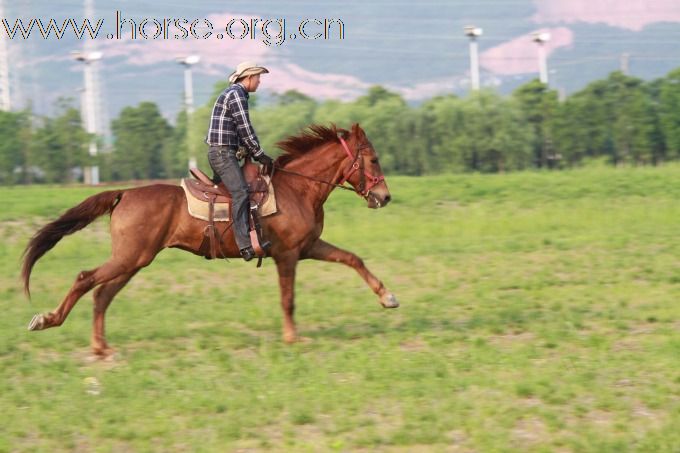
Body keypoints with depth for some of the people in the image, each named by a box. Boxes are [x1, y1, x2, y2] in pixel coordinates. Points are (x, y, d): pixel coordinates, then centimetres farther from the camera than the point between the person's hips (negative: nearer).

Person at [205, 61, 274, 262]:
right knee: (240, 193, -20)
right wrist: (260, 155, -9)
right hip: (223, 152, -11)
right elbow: (245, 130, -16)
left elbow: (240, 131, 24)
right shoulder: (237, 95, -11)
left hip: (221, 153, 11)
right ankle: (245, 245, -30)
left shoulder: (231, 93, 22)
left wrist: (255, 154, 19)